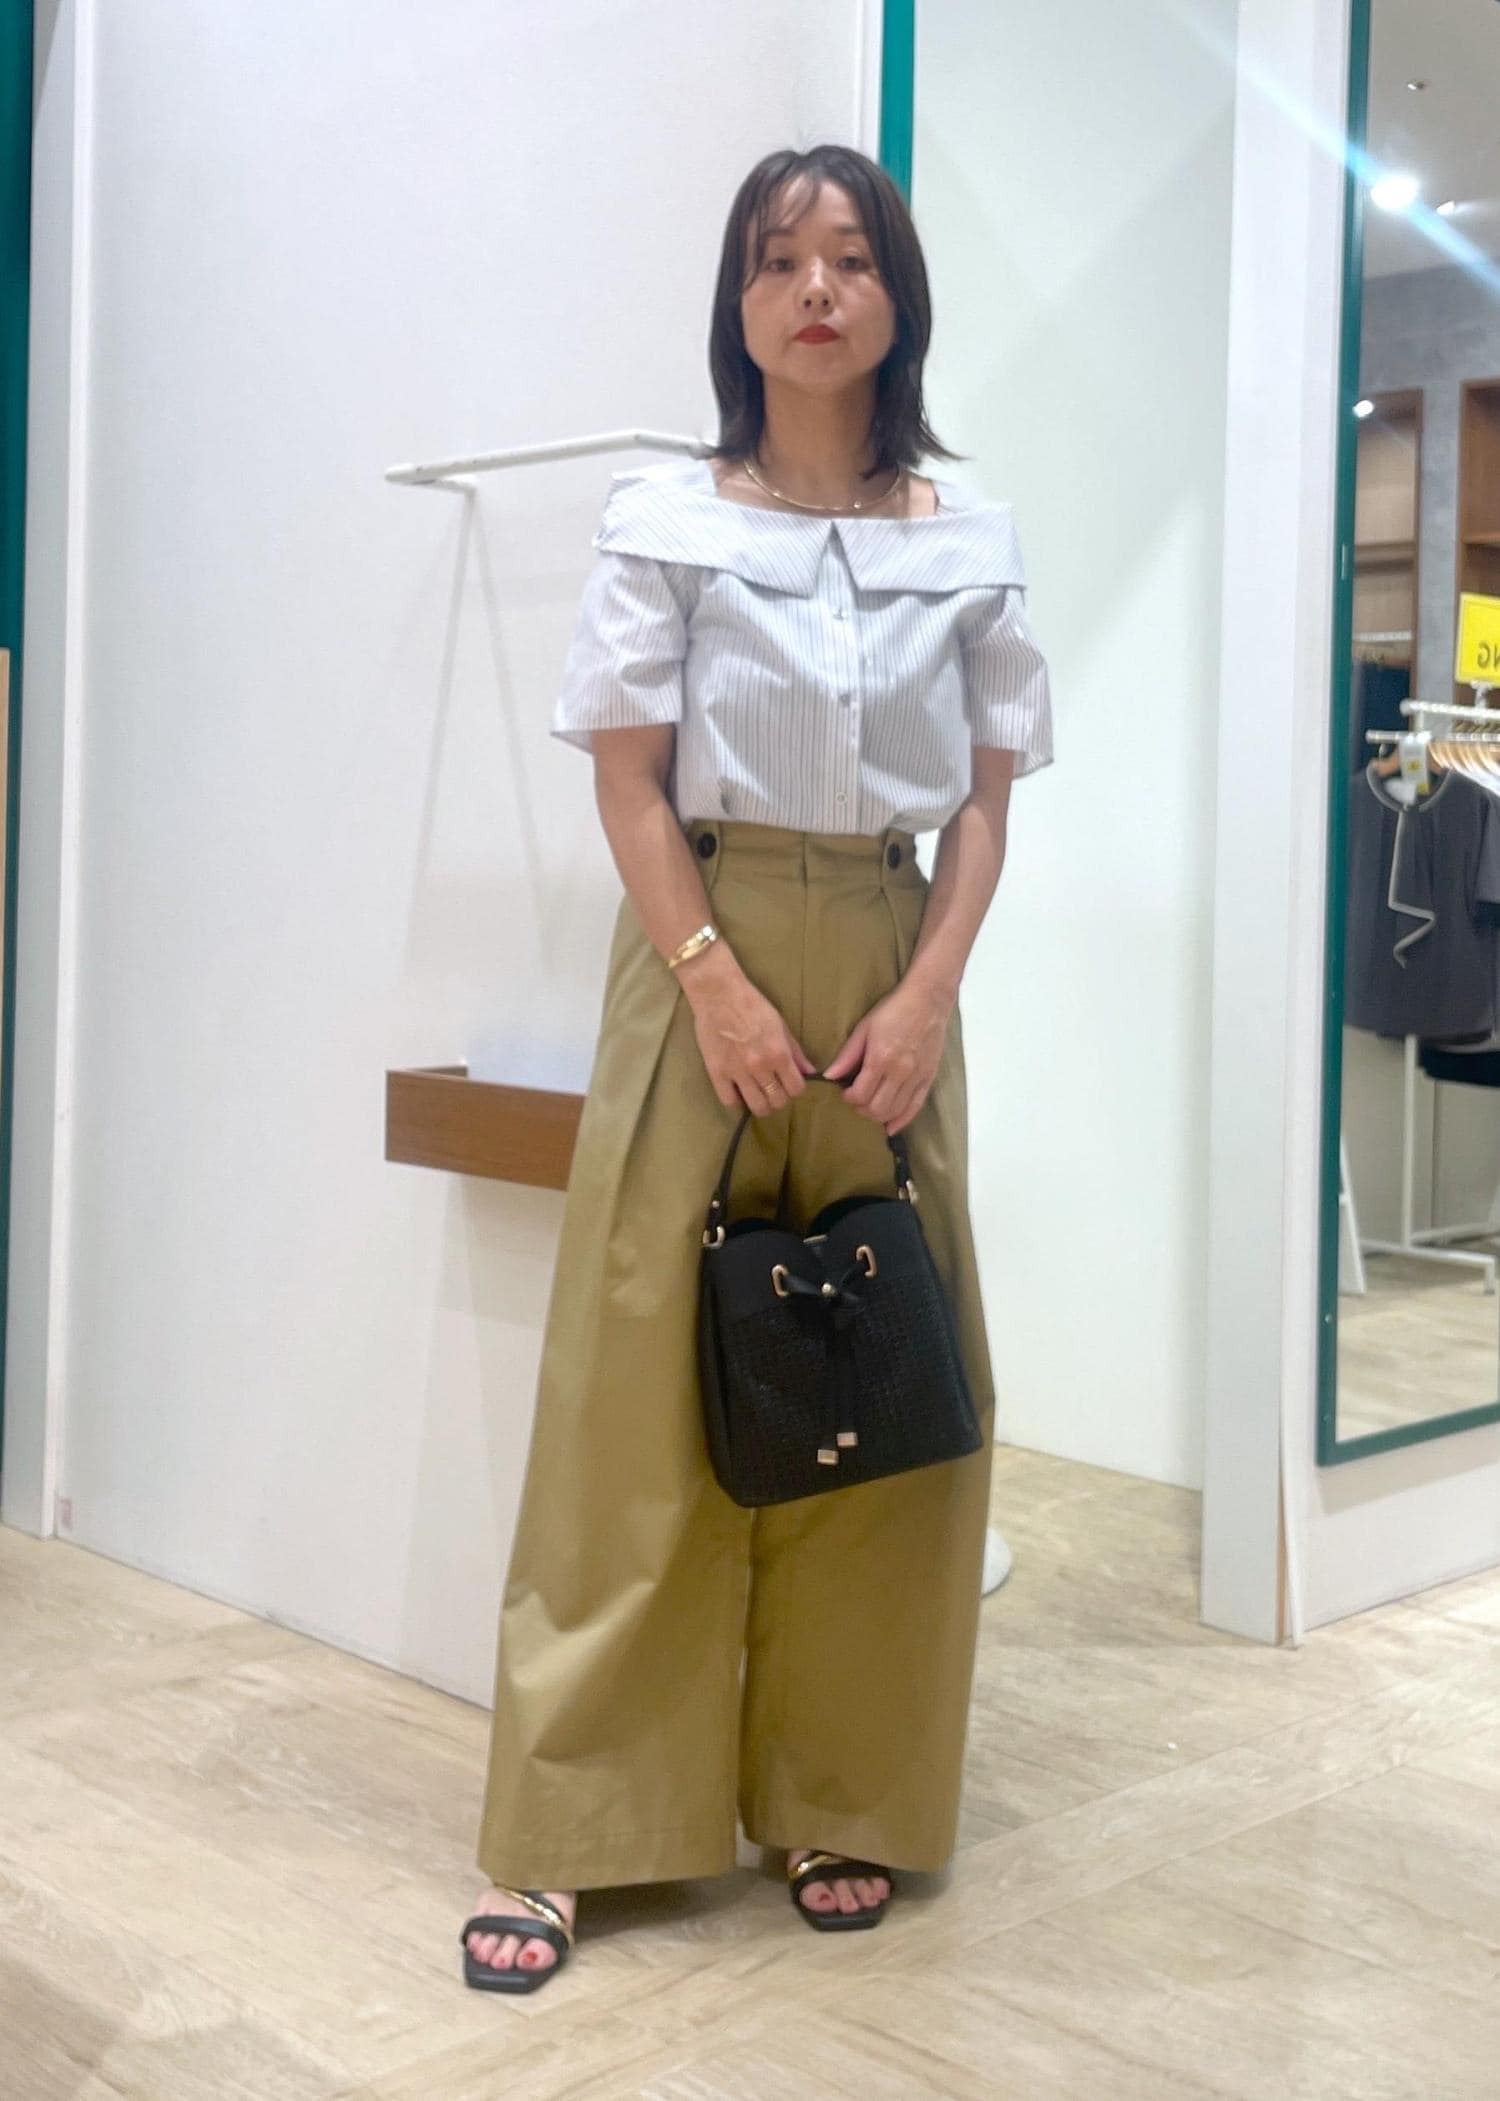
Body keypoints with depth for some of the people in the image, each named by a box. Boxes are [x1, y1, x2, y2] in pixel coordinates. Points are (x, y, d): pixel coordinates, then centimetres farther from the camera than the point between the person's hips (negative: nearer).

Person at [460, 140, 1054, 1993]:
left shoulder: (969, 539, 9)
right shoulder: (664, 518, 2)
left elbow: (986, 799, 7)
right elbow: (629, 782, -3)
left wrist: (923, 996, -7)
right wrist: (723, 988, -14)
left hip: (890, 968, 3)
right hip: (703, 952, -2)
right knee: (646, 1379, -3)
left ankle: (840, 1806, 17)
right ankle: (569, 1831, 4)